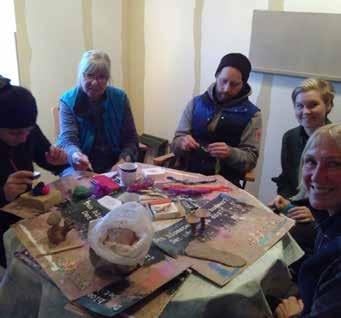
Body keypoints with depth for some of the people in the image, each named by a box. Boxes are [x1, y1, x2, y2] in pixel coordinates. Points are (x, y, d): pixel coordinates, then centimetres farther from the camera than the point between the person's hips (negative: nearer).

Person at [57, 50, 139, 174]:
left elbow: (130, 139, 5)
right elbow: (67, 139, -15)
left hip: (114, 168, 2)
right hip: (79, 170, -1)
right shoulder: (68, 101, -4)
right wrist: (75, 155, -38)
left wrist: (123, 161, -14)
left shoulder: (120, 98, 2)